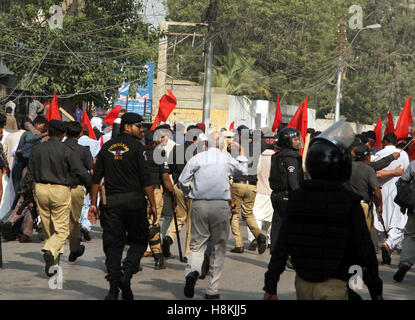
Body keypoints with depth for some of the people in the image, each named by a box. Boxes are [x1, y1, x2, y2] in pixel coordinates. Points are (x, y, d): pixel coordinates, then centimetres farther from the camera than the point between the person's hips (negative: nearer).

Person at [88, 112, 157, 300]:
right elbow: (146, 179, -8)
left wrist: (93, 204, 13)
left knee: (113, 244, 5)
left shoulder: (107, 147, 10)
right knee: (139, 240, 10)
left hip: (111, 201, 4)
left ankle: (114, 288, 1)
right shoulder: (136, 146, -4)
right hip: (134, 200, -4)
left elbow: (96, 178, 9)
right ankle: (127, 272, -12)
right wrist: (153, 205, -4)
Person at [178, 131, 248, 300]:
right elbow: (243, 171, 21)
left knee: (197, 244, 6)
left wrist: (190, 194, 22)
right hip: (221, 206, 0)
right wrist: (242, 155, 35)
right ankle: (212, 290, 7)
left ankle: (192, 271, -25)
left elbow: (183, 181, 2)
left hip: (199, 205, 0)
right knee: (218, 247, 7)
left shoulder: (196, 159, 2)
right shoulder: (227, 160, 3)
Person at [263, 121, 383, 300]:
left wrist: (270, 287, 5)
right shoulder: (349, 202, -12)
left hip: (302, 284, 5)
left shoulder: (296, 198, 0)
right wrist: (376, 290, 2)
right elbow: (365, 249, -9)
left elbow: (281, 247, 0)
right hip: (333, 286, -5)